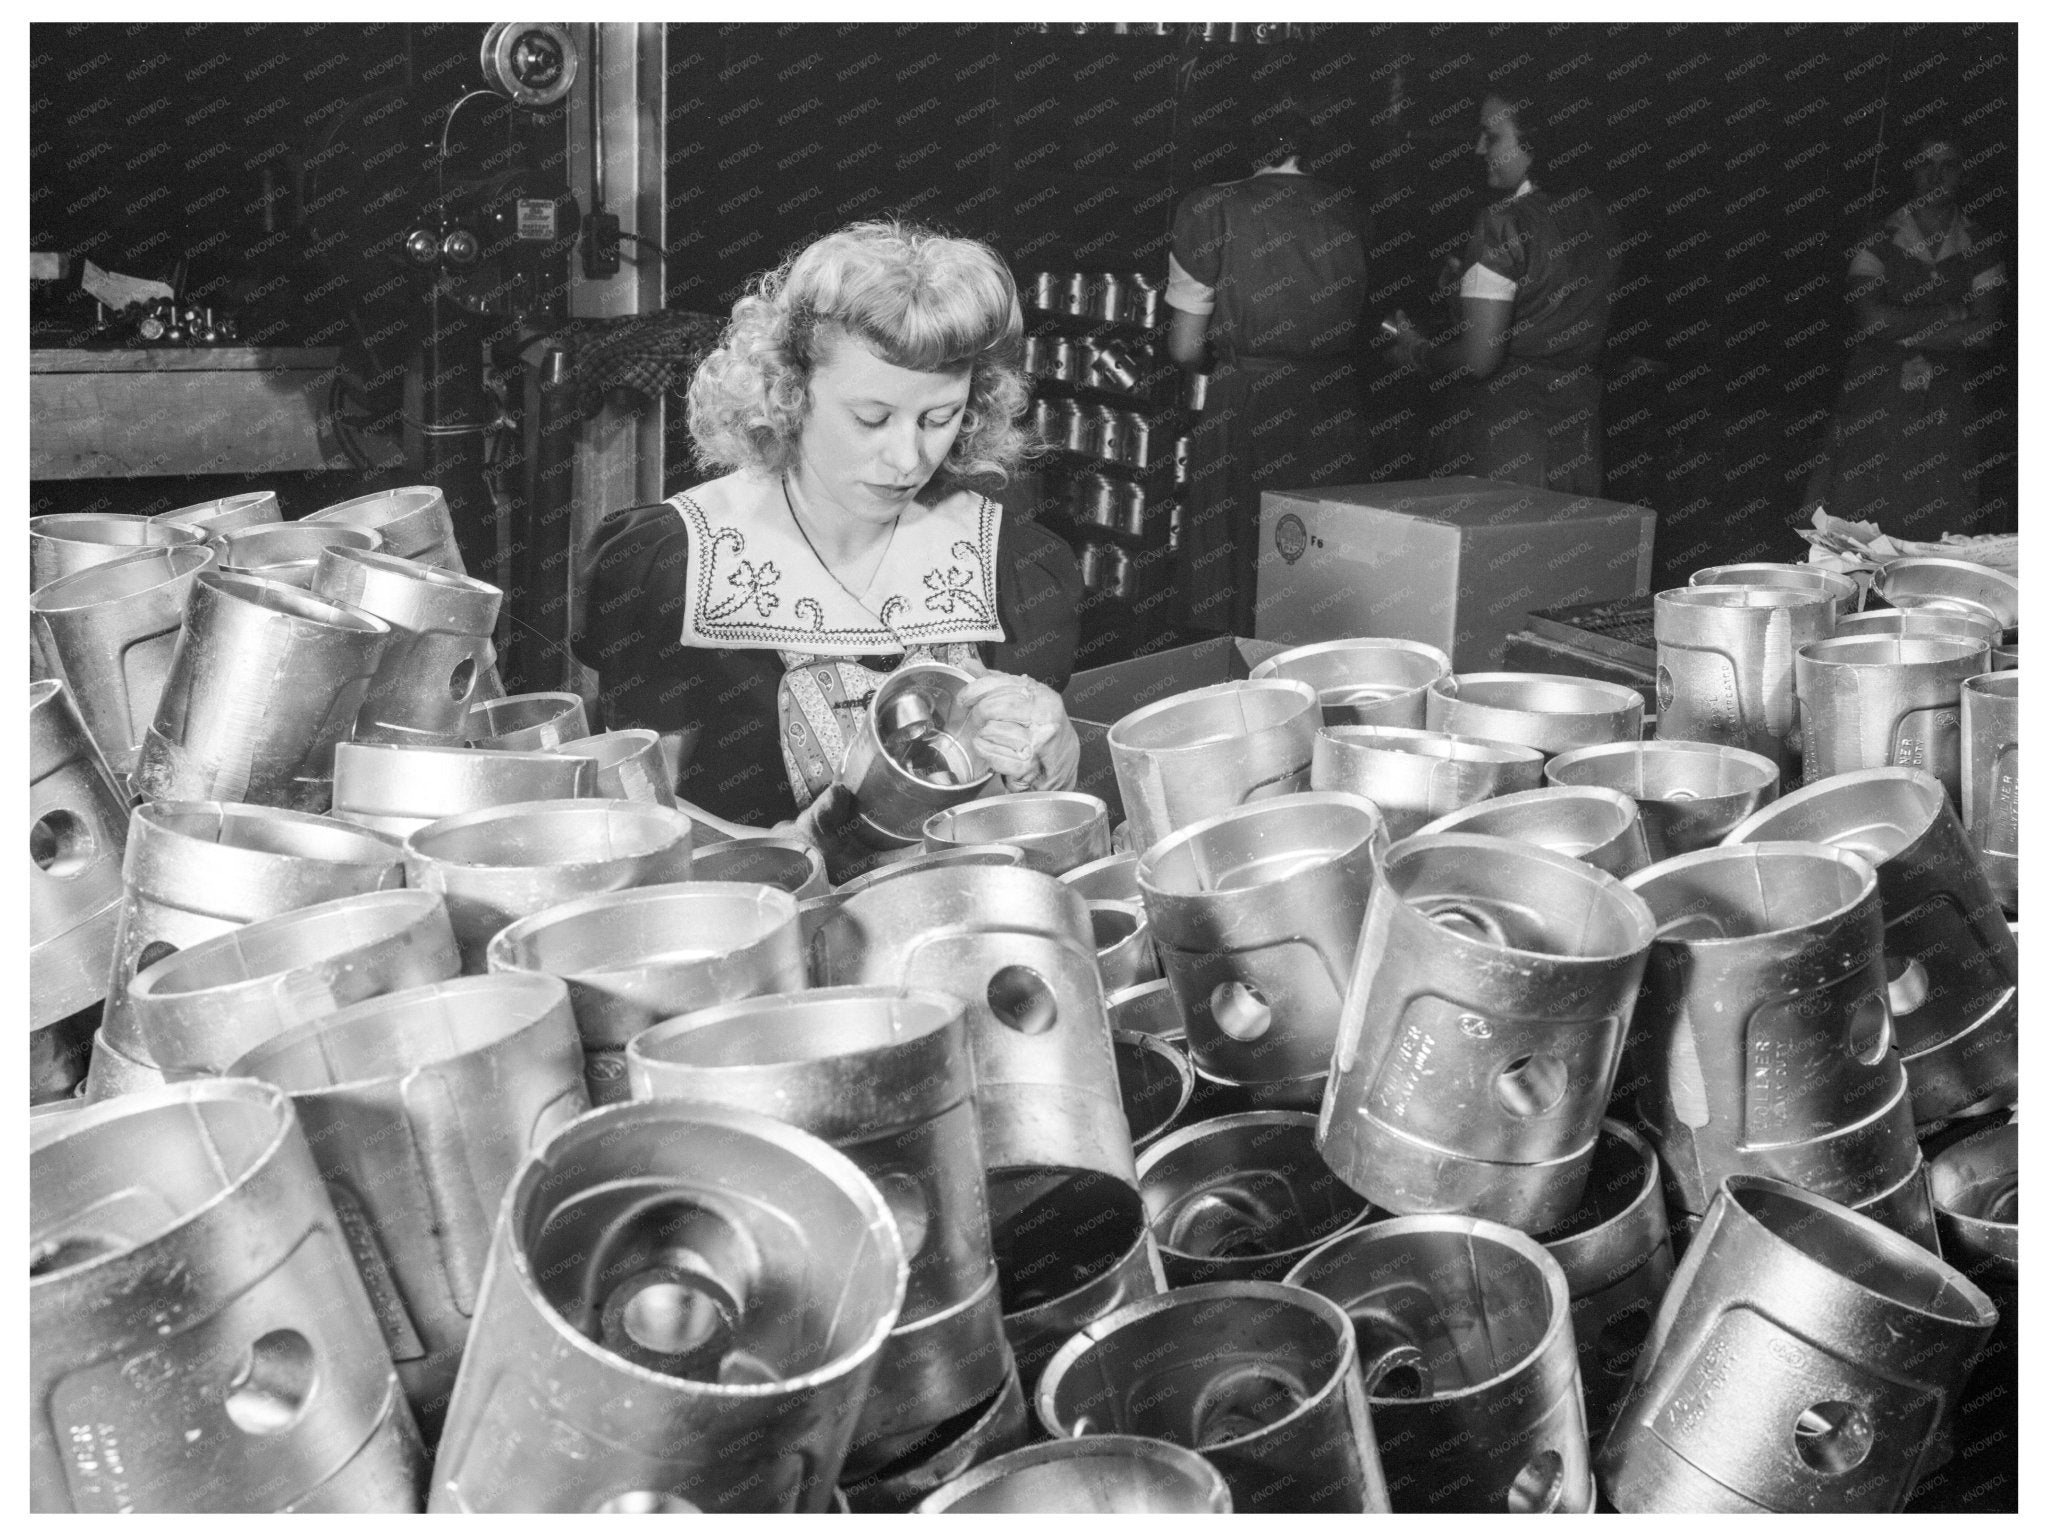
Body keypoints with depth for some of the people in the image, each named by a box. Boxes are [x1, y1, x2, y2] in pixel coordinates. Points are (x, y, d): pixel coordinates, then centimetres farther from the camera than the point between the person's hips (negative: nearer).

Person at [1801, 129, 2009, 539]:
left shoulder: (1980, 248, 9)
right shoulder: (1879, 241, 4)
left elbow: (1984, 331, -2)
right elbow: (1872, 318, -10)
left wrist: (1903, 331, -7)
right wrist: (1948, 315, -6)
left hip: (1945, 397, 1)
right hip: (1874, 393, -1)